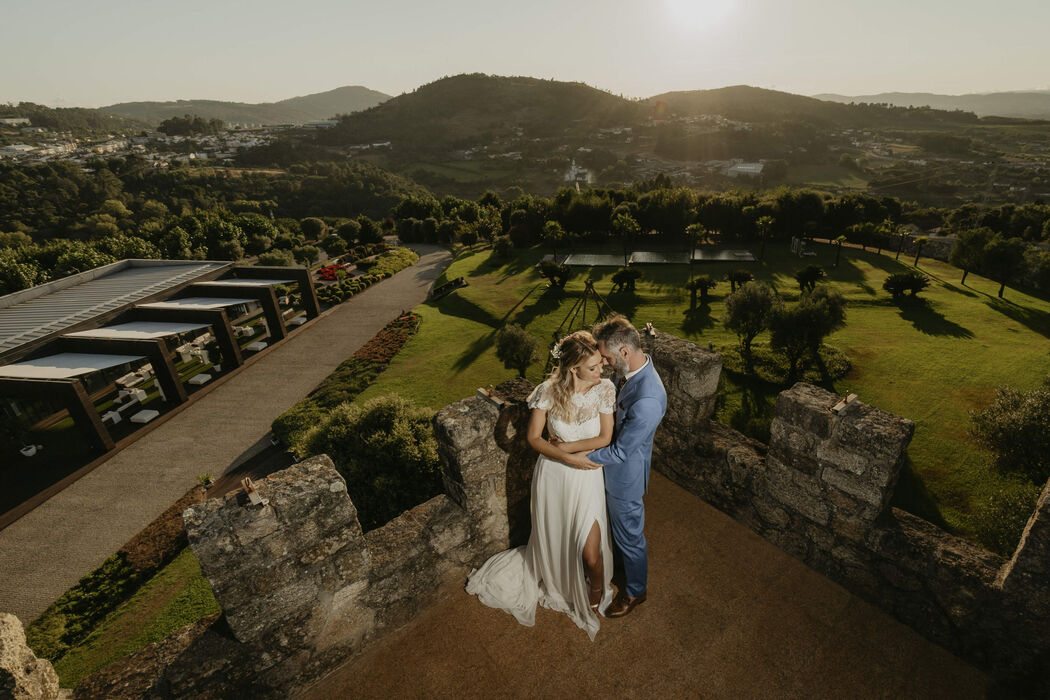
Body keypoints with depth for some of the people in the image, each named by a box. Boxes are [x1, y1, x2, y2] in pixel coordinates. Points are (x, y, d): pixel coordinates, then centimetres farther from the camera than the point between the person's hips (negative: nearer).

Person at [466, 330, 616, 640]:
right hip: (552, 474, 1)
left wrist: (566, 446, -16)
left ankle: (596, 594, 37)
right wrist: (569, 459, -19)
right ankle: (555, 584, 56)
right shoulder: (549, 391, -18)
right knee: (552, 540, 22)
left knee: (589, 553, 1)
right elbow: (533, 438, -11)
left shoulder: (605, 389, -16)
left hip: (586, 478, 0)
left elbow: (605, 438, -13)